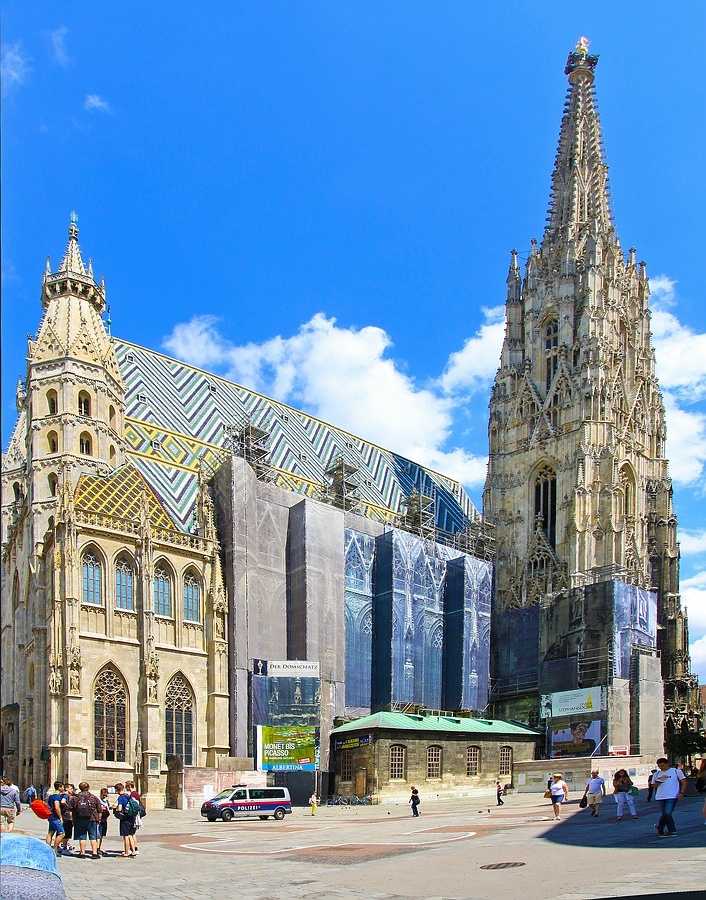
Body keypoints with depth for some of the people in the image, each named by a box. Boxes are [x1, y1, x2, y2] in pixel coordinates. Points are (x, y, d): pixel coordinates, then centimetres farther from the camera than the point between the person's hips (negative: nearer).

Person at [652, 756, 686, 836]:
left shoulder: (677, 771, 2)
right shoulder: (657, 774, 13)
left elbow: (684, 782, 3)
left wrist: (681, 792, -9)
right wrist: (658, 782, -6)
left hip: (672, 796, -5)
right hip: (660, 797, 5)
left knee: (667, 813, -15)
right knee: (666, 814, 5)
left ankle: (660, 827, 0)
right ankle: (672, 831, 15)